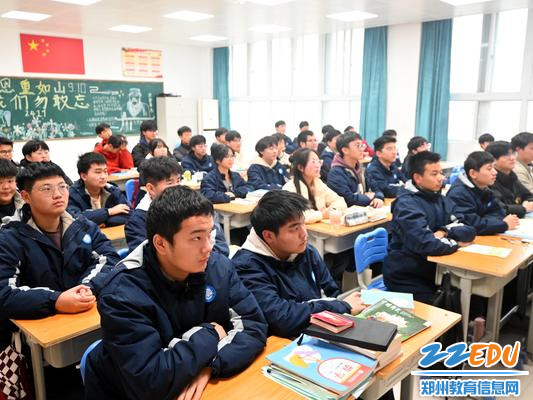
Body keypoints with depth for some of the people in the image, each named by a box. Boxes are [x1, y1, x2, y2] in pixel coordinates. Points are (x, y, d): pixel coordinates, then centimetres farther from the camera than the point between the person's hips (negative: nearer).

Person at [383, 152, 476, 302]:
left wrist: (445, 232, -20)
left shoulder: (440, 199, 4)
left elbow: (469, 230, -2)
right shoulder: (406, 204, -19)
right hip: (405, 277, -6)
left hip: (432, 270, 7)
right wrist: (456, 242, -13)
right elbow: (426, 244, -30)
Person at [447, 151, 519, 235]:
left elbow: (498, 212, 6)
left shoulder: (484, 189, 9)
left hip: (480, 237, 8)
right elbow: (471, 225, -27)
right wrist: (504, 224, -18)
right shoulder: (459, 193, -20)